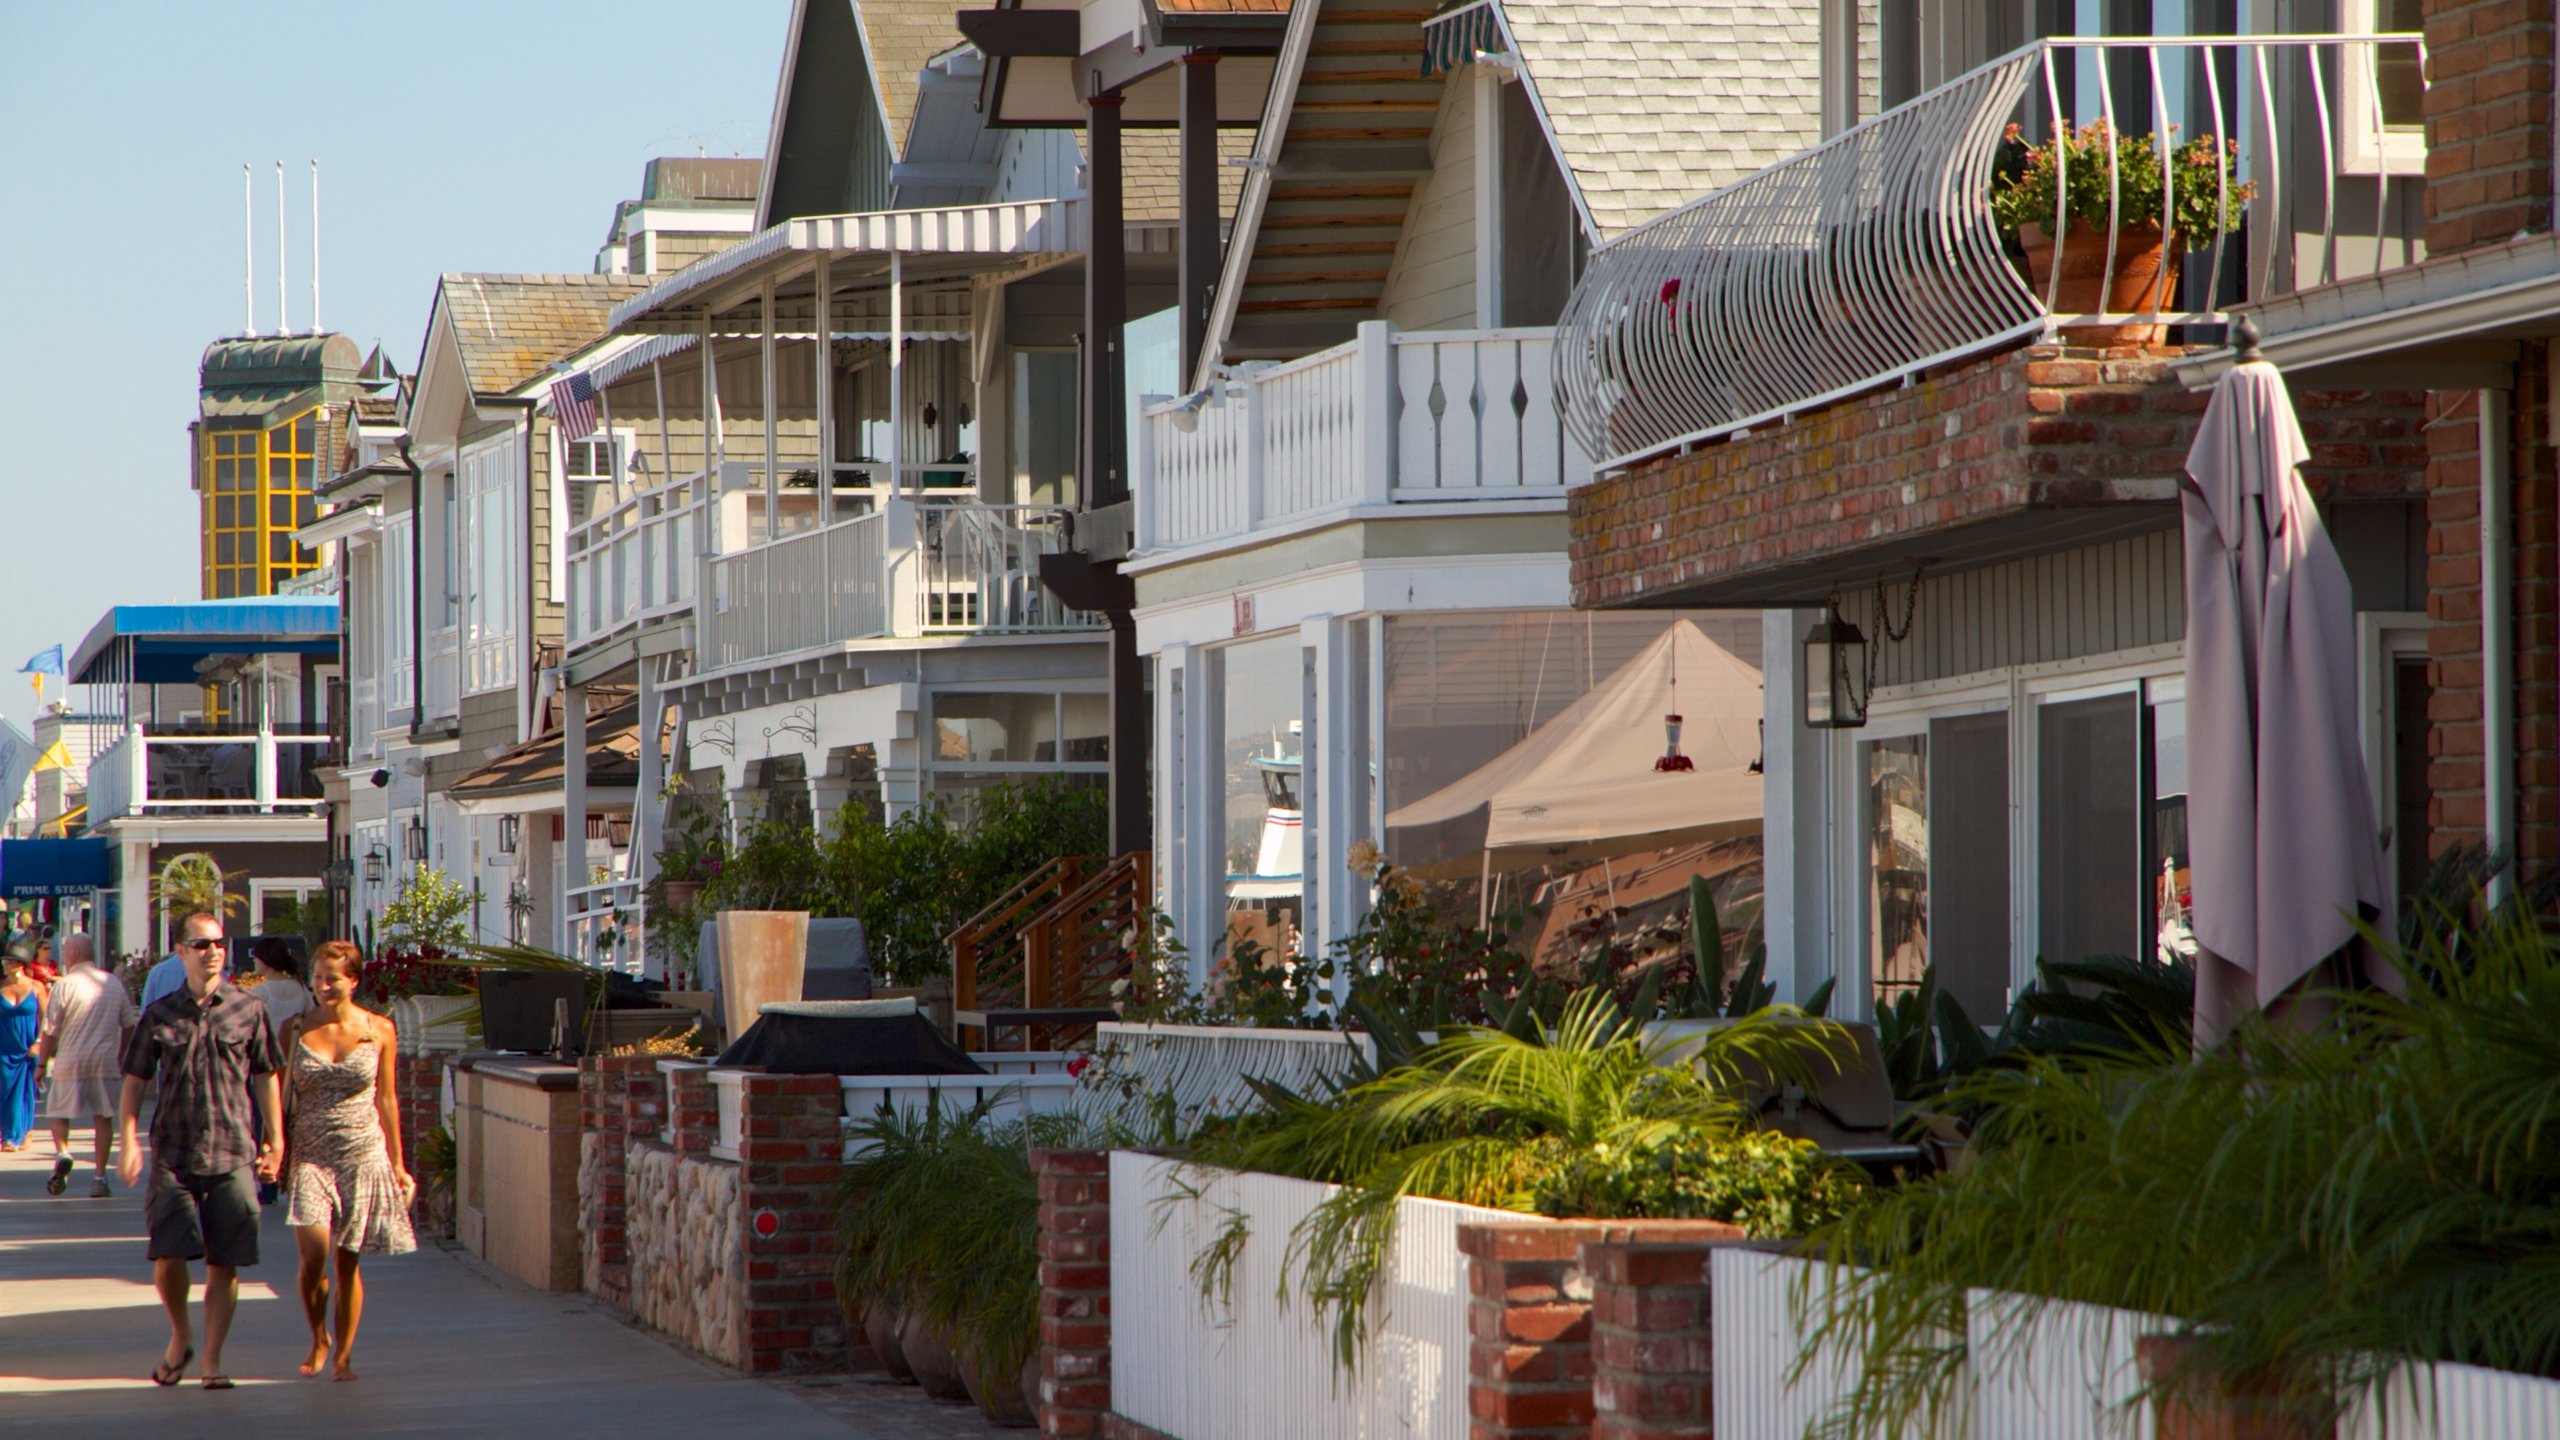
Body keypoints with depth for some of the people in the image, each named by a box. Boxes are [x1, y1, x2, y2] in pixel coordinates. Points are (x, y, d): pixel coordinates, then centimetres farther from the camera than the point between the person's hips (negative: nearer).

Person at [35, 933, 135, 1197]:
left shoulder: (65, 985, -7)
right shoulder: (114, 983, 7)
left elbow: (50, 1031, -6)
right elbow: (128, 1026, 13)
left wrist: (42, 1063, 5)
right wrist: (121, 1058, 24)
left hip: (71, 1059, -3)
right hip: (106, 1061, 3)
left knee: (58, 1112, 11)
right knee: (104, 1118, 8)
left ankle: (62, 1152, -16)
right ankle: (100, 1177, 4)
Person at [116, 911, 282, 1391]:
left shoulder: (248, 1010, 5)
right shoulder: (160, 1016, 6)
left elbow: (265, 1078, 11)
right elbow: (134, 1082, 9)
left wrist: (274, 1141, 8)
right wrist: (128, 1143, -2)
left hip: (233, 1153, 0)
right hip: (173, 1155, 0)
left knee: (224, 1262, -1)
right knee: (168, 1256, -6)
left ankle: (212, 1361, 7)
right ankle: (179, 1339, 19)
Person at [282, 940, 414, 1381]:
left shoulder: (379, 1031, 2)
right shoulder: (296, 1030, 1)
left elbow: (386, 1100, 9)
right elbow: (281, 1097, 6)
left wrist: (397, 1164, 11)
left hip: (363, 1154, 0)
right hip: (310, 1156, 0)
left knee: (348, 1261, 2)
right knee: (313, 1252, -14)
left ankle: (343, 1354, 14)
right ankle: (318, 1339, 11)